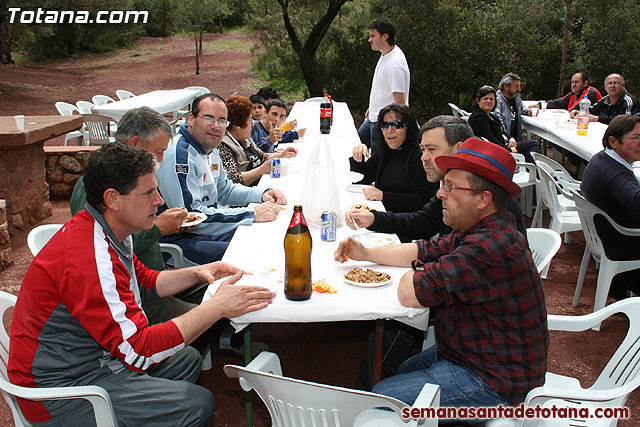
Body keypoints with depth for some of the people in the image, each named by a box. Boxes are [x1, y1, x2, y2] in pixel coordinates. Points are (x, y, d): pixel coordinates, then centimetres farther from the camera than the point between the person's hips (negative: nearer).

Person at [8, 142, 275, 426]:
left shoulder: (109, 233, 2)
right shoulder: (90, 259, -31)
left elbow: (143, 282, 18)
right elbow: (139, 349, -32)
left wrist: (194, 274, 1)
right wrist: (217, 307, -28)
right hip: (61, 393, -10)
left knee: (187, 360, 15)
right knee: (197, 404, -16)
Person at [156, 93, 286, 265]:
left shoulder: (210, 150, 11)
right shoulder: (179, 156, -22)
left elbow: (225, 190, 24)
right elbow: (190, 217, -27)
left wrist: (263, 194, 5)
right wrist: (252, 214, -26)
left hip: (211, 228, 10)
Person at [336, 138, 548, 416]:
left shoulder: (490, 248, -32)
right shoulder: (478, 229, 3)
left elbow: (409, 294, -30)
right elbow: (427, 251, 16)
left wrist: (416, 273, -7)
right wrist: (366, 254, 10)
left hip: (493, 382, -10)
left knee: (381, 399, -9)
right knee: (386, 374, 18)